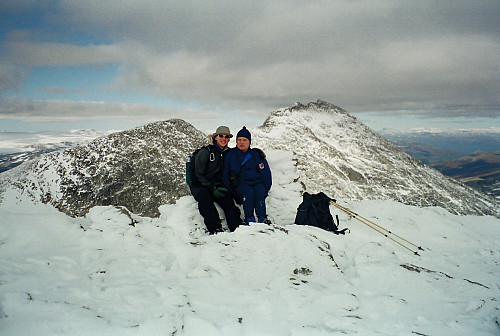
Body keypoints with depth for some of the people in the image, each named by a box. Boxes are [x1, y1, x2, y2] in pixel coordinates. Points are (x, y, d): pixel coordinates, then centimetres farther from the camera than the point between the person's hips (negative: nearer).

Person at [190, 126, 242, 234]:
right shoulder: (206, 151, -4)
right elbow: (199, 175, -8)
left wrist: (222, 187, -2)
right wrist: (213, 188, -18)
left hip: (217, 187, 4)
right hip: (200, 186, -4)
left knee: (226, 197, -27)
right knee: (203, 195, -37)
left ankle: (236, 228, -36)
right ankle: (215, 229, -40)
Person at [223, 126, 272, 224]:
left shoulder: (257, 155, 11)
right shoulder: (230, 155, 10)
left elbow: (266, 174, 12)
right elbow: (225, 175, 11)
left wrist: (265, 190, 0)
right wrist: (231, 191, -1)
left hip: (257, 182, 1)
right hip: (240, 184, -1)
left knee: (259, 190, -33)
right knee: (248, 191, -34)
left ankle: (262, 218, -36)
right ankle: (249, 218, -34)